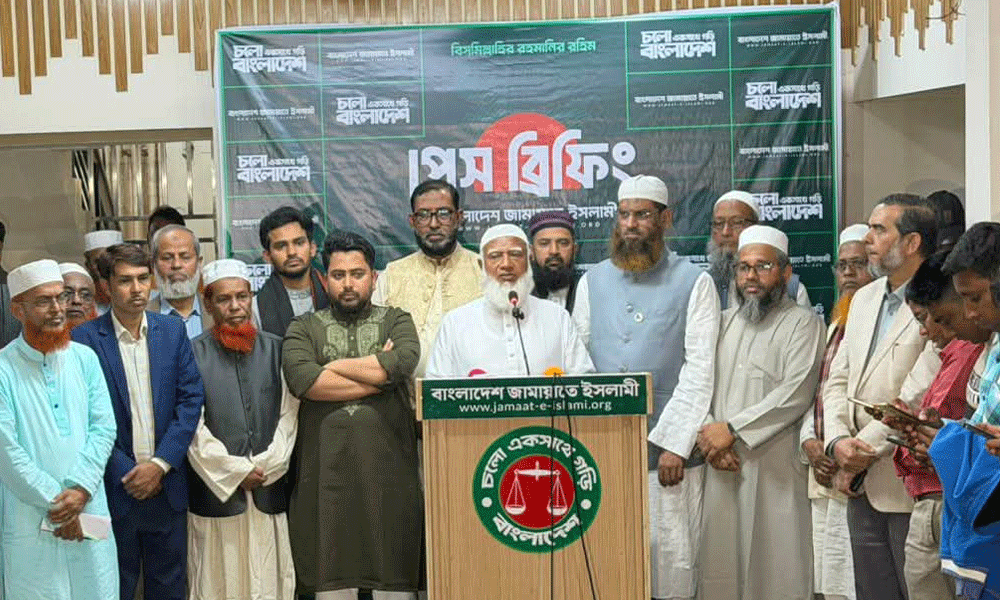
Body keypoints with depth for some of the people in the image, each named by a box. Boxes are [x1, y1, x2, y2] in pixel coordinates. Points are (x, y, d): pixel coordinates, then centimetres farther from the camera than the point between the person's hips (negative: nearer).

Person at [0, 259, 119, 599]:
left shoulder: (85, 359, 6)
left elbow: (103, 428, 2)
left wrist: (80, 489, -12)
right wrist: (55, 504, -11)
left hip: (89, 513, 3)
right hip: (30, 522, -3)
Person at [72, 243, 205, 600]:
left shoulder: (173, 331, 4)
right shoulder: (85, 338, -6)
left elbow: (191, 399, 0)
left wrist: (161, 464, -9)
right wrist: (125, 472, -11)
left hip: (167, 483, 3)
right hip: (114, 487, -3)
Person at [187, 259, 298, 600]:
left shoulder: (275, 349, 8)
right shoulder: (193, 353, 0)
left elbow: (289, 415, 6)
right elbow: (193, 427, -4)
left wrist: (265, 468, -4)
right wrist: (236, 472, -6)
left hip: (270, 492, 2)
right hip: (215, 491, -2)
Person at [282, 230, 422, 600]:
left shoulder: (396, 321, 12)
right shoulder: (304, 328, 11)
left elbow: (403, 363, -11)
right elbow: (302, 380, -10)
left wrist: (333, 366, -3)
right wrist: (378, 374, -5)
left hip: (389, 475, 0)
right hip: (326, 476, 0)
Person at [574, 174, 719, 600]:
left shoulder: (693, 283, 1)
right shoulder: (593, 281, 13)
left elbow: (700, 369, -5)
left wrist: (673, 443, -12)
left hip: (668, 451, -3)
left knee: (671, 552, 0)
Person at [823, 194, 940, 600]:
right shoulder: (864, 298, 14)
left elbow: (918, 396, -19)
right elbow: (838, 380, 12)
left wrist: (863, 451, -11)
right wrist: (838, 443, -4)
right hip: (861, 486, 8)